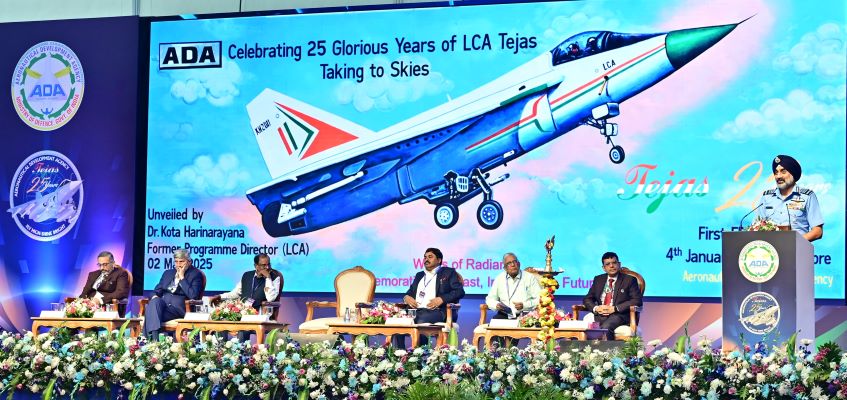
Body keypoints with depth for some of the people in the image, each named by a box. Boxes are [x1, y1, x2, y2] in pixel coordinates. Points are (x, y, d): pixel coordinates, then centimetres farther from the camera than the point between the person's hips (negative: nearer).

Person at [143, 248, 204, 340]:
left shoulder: (196, 274, 5)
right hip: (162, 303, 5)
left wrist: (182, 278, -8)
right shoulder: (168, 273, 25)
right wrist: (155, 296, -3)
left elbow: (193, 296, -9)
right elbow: (158, 289, 21)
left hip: (179, 306, -5)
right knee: (155, 301, -34)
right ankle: (153, 338, -44)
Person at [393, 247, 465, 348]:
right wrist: (406, 297, 4)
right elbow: (410, 292, 30)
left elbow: (459, 291, 2)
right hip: (416, 311, 5)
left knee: (422, 321, -38)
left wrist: (441, 299, -14)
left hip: (437, 311, -5)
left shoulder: (448, 273, 14)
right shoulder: (419, 275, 32)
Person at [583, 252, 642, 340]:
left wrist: (614, 309, -11)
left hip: (619, 315, -4)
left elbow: (637, 301, -3)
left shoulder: (629, 280, 8)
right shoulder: (598, 279, 22)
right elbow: (587, 299, 21)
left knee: (605, 327, -36)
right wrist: (595, 308, -4)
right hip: (599, 315, 4)